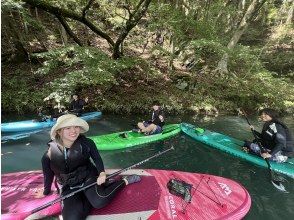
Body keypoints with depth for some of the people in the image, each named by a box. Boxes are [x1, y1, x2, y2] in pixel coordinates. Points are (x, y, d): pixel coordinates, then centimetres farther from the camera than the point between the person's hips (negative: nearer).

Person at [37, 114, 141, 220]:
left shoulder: (86, 143, -16)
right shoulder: (50, 154, -14)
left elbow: (97, 158, -3)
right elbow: (48, 176, 4)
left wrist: (102, 173, -20)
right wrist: (46, 192, 19)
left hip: (89, 177, -2)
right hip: (69, 188, 3)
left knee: (99, 202, -30)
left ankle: (124, 181, -5)